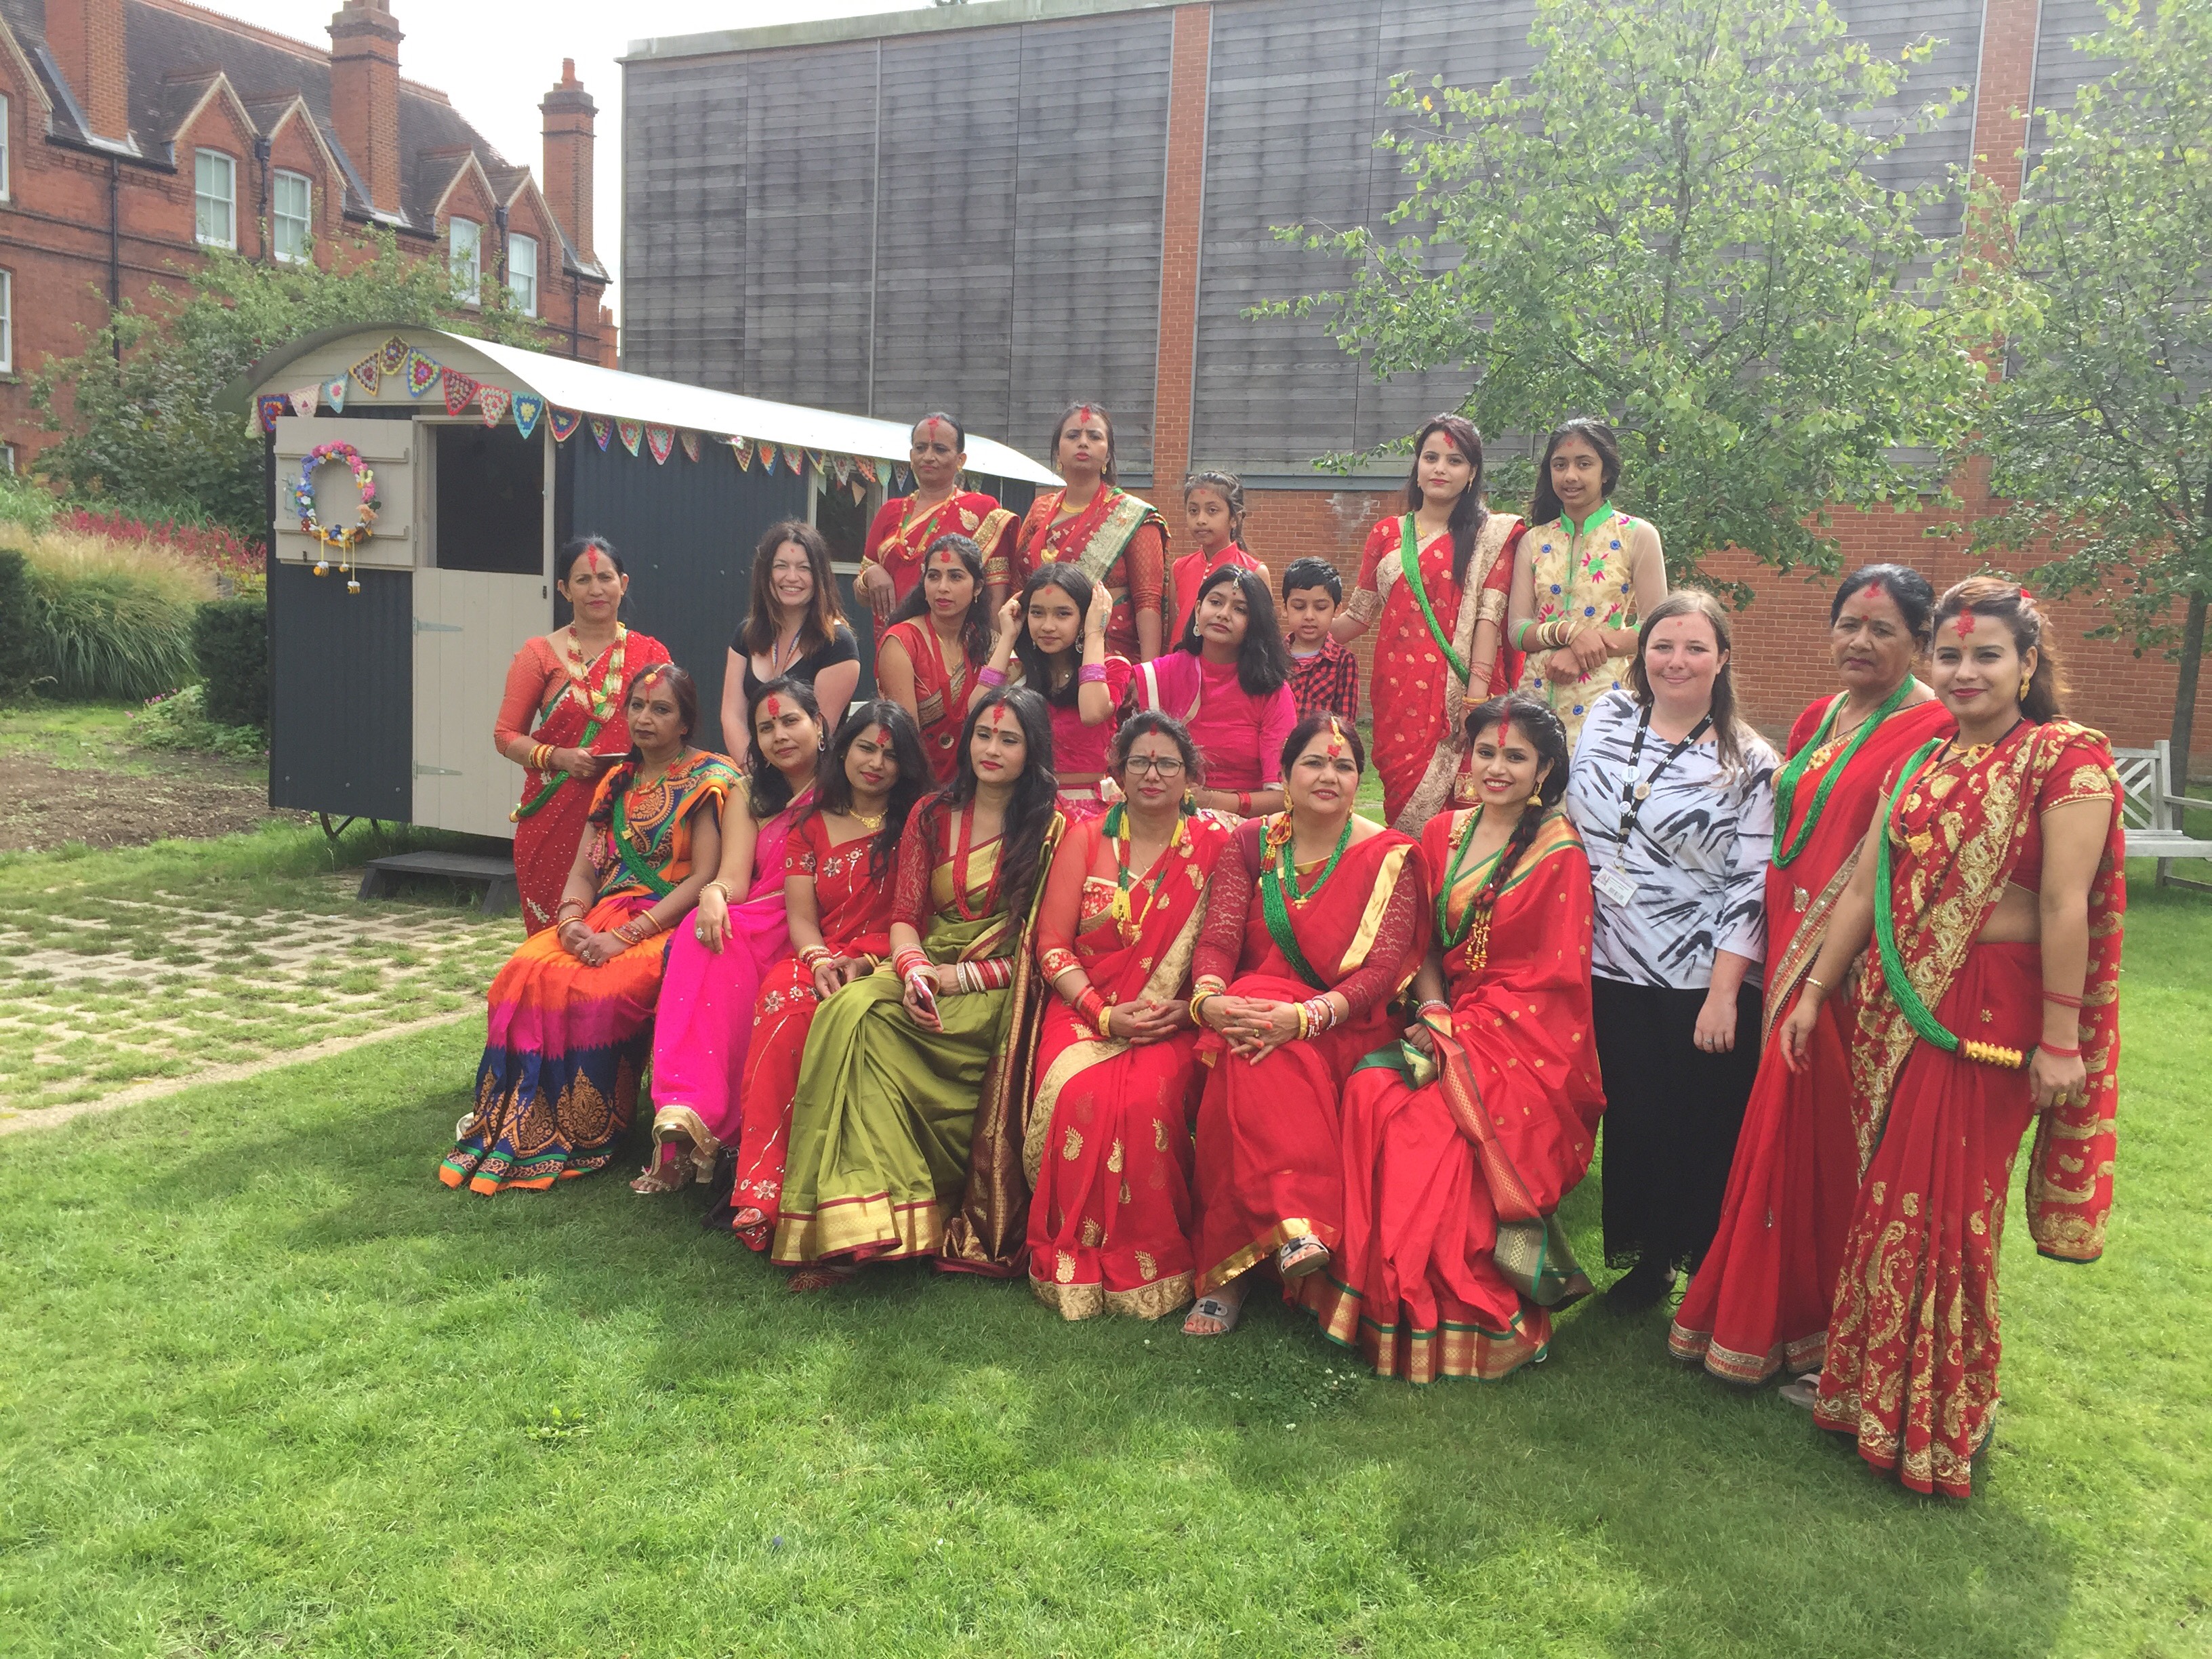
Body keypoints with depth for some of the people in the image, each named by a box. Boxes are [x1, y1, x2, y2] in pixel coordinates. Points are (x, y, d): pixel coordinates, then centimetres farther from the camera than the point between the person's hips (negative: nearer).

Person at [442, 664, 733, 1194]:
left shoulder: (708, 779, -3)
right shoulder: (618, 781, 17)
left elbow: (703, 878, -12)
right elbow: (584, 868, 12)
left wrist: (622, 937, -18)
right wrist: (571, 921, -12)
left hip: (669, 923, -6)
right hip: (603, 914, 6)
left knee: (600, 990, -32)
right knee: (525, 971, -22)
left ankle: (579, 1140, -18)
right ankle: (511, 1126, -17)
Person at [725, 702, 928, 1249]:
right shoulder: (810, 825, 18)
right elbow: (801, 916, 8)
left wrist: (865, 962, -14)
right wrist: (820, 961, -14)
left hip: (884, 967, -2)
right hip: (819, 961, 2)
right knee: (785, 996, -34)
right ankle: (762, 1191, -36)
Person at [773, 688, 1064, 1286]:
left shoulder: (1051, 829, 2)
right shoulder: (932, 816, 16)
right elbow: (904, 917, 9)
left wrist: (955, 977, -12)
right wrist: (916, 969, -13)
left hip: (998, 992, -4)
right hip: (929, 975, 4)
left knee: (860, 1018, -31)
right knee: (851, 1008, -30)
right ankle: (849, 1227, -32)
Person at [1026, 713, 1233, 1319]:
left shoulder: (1213, 844, 5)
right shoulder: (1085, 838, 8)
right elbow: (1052, 942, 2)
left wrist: (1185, 1008, -16)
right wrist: (1105, 1015, -11)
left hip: (1174, 1018, -1)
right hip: (1087, 1007, 1)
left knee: (1150, 1097, -31)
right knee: (1079, 1094, -29)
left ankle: (1150, 1265, -12)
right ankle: (1078, 1265, -12)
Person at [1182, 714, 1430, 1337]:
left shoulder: (1390, 857, 2)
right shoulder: (1251, 844, 10)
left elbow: (1384, 966, -9)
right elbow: (1217, 940, 0)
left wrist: (1306, 1015, -27)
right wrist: (1209, 1000, -24)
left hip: (1345, 1027, -2)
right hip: (1254, 1007, 2)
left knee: (1257, 1056, -34)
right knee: (1249, 1053, -35)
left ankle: (1228, 1272, -35)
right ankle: (1295, 1225, -33)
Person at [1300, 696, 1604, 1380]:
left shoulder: (1558, 851, -4)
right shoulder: (1443, 834, 13)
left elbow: (1554, 973, -8)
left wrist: (1457, 1026, -12)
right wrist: (1431, 1007, -5)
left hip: (1525, 1037, -5)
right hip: (1451, 1022, 5)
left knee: (1436, 1124, -28)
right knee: (1373, 1090, -23)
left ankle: (1463, 1323, -12)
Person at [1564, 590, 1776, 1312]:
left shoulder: (1749, 763, -7)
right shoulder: (1606, 719, 4)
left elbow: (1752, 885, -10)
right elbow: (1573, 826, 12)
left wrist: (1724, 993, -15)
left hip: (1705, 984, -3)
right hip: (1613, 970, 3)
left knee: (1706, 1134, 5)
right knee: (1633, 1121, 10)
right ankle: (1646, 1260, 26)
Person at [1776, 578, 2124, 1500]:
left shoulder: (2067, 759, -10)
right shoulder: (1920, 764, 11)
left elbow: (2066, 907, -15)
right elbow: (1865, 889, 10)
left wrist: (2060, 1040, -18)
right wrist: (1814, 994, 8)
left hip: (1990, 1015, -6)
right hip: (1896, 1008, 6)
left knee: (1947, 1209, 3)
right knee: (1886, 1200, 13)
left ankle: (1945, 1416, 22)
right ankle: (1869, 1381, 30)